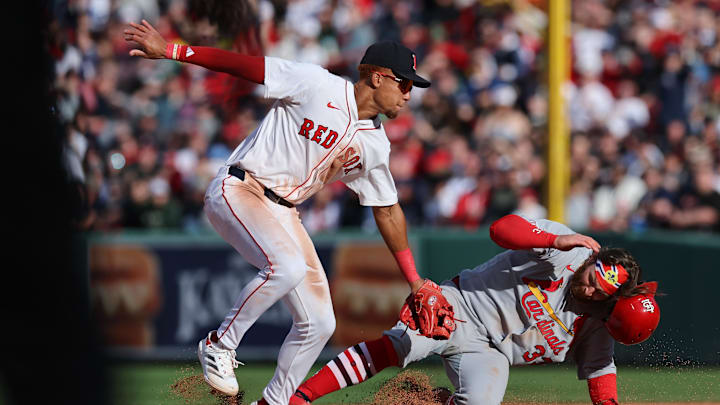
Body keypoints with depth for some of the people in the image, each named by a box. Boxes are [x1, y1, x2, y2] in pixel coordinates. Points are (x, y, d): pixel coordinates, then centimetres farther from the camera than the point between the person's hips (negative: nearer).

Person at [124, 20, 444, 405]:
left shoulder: (375, 145, 7)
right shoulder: (318, 86, -12)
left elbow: (387, 210, 17)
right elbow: (243, 64, -12)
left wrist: (414, 281, 17)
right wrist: (169, 51, -17)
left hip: (282, 214, 8)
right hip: (238, 190, -8)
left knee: (318, 322, 2)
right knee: (288, 266, -34)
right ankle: (219, 346, -15)